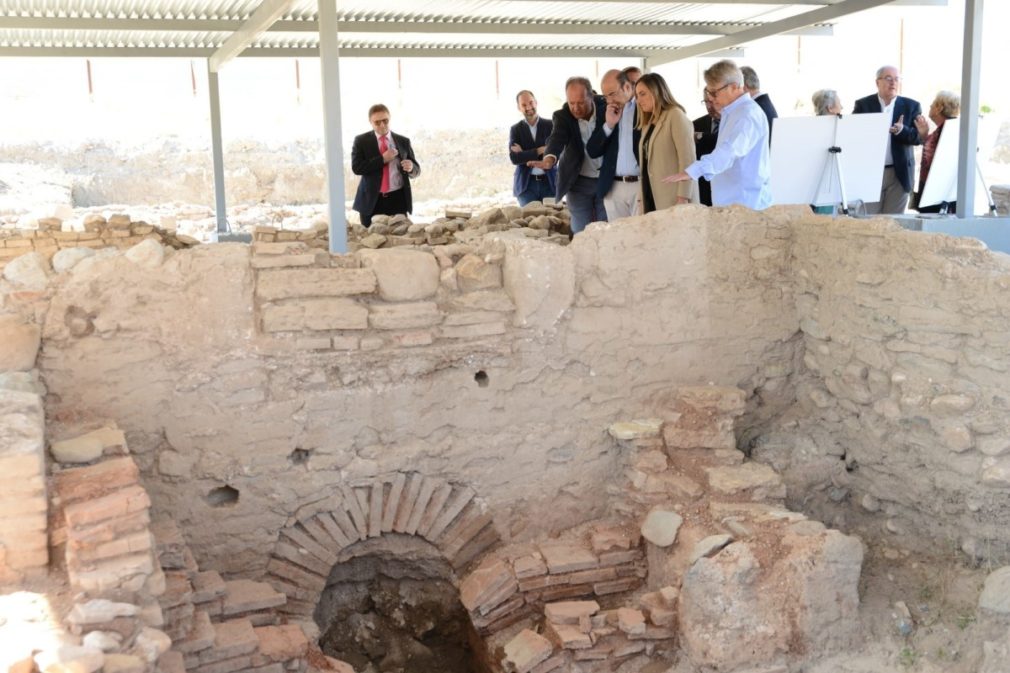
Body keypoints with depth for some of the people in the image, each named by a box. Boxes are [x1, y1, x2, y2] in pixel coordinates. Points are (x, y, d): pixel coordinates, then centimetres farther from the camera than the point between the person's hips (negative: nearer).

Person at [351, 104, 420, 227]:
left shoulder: (403, 141, 10)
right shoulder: (361, 141, 4)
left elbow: (416, 169, 10)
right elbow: (356, 168, -8)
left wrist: (411, 168, -15)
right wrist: (382, 159, -15)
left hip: (397, 199, 1)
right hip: (372, 201, -1)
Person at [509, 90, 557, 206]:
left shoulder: (550, 125, 4)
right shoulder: (515, 129, 6)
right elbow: (514, 158, -8)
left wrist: (525, 154, -9)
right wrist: (539, 150, -15)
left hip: (549, 182, 0)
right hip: (526, 184, 0)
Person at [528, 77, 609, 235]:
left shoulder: (605, 107, -8)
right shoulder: (563, 116, -13)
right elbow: (557, 138, -31)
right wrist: (549, 159, -49)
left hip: (606, 180, 1)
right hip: (578, 182, -1)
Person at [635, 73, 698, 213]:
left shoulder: (676, 115, -3)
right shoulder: (648, 123, 21)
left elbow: (687, 159, -12)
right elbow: (647, 162, 15)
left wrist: (683, 198, -18)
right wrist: (643, 199, 8)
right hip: (652, 199, 7)